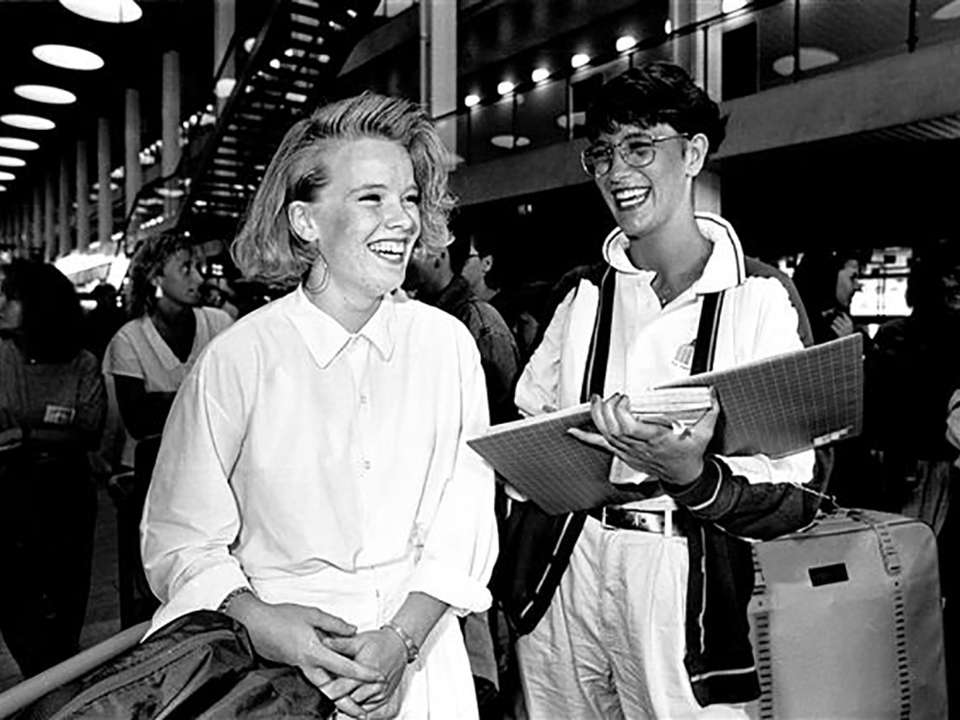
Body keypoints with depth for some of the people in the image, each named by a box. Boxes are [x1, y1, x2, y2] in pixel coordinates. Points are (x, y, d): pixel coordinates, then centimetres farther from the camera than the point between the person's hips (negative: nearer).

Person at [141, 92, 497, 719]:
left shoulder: (446, 343, -6)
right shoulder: (240, 356, -11)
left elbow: (464, 524, -6)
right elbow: (182, 540, -6)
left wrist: (402, 638, -16)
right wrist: (258, 621, -20)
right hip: (281, 653, -1)